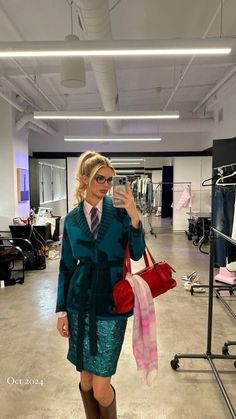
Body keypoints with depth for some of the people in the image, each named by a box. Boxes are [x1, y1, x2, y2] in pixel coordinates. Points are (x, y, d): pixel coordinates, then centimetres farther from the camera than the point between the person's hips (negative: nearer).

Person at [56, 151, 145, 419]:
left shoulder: (120, 211, -5)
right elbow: (66, 267, 6)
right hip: (80, 302, 3)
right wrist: (61, 309, 5)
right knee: (86, 378, 17)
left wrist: (134, 218, -22)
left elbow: (137, 254, -8)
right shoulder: (71, 219, 2)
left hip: (111, 303, -2)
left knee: (101, 388, 4)